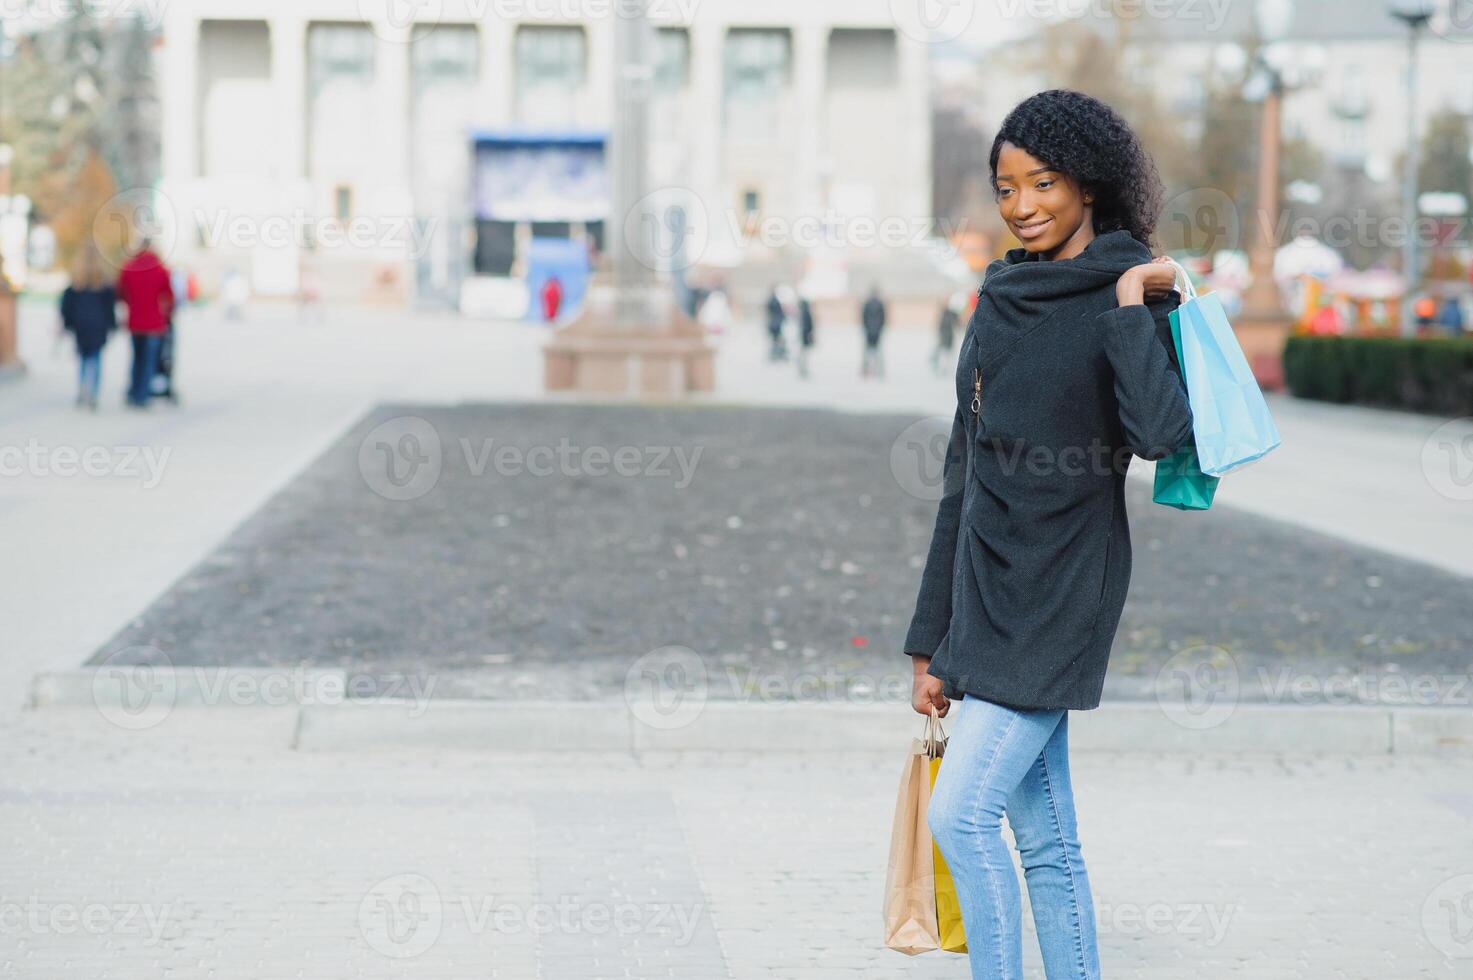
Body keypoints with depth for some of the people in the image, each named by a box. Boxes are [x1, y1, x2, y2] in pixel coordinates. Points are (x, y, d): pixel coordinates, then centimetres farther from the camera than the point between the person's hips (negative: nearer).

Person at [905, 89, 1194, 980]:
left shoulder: (1135, 293, -6)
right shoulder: (1003, 304, 13)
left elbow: (1162, 431, -26)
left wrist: (1131, 301, -20)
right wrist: (931, 643, 14)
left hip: (1060, 592, -7)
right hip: (987, 590, 7)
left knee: (961, 814, -13)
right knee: (1044, 836, 8)